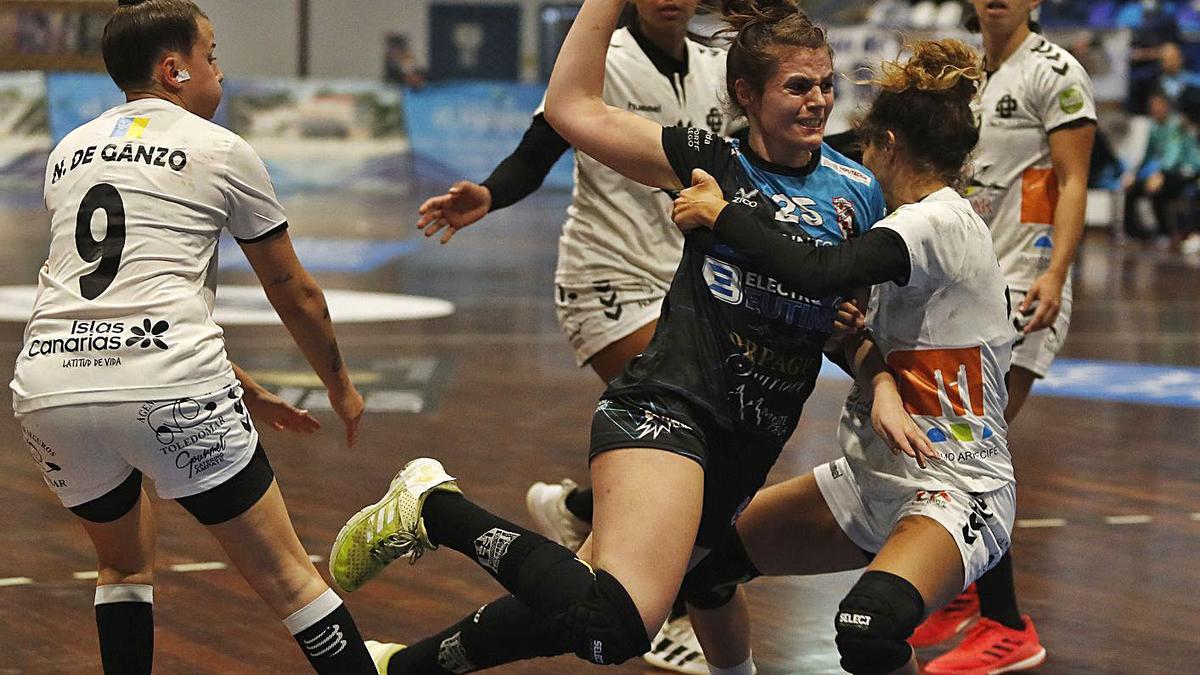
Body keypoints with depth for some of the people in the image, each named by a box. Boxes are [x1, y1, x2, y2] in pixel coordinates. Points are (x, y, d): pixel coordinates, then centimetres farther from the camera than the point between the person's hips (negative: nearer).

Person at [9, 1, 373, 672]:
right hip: (166, 388, -5)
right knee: (287, 577, 4)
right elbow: (294, 294, 18)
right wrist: (341, 386, 36)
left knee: (125, 563, 29)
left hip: (47, 385, 5)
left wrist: (245, 393, 38)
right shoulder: (221, 151, 8)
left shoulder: (69, 153, 23)